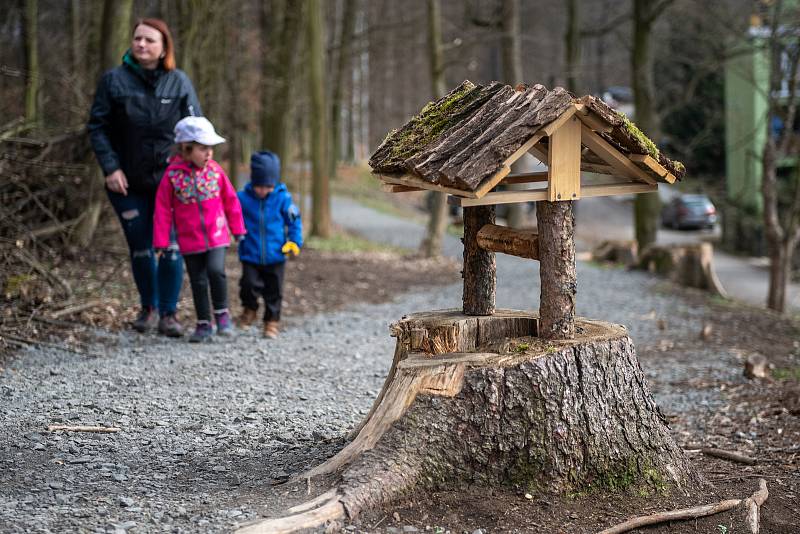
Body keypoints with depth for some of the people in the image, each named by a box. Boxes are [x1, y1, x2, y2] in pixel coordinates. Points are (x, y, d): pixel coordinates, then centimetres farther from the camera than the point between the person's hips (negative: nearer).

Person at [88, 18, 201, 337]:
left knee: (172, 247, -5)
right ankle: (148, 308, 26)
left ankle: (168, 313, 7)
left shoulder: (179, 82, 0)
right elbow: (97, 127, 0)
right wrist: (110, 168, -10)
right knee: (140, 248, 7)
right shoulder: (113, 80, -2)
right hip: (129, 182, 0)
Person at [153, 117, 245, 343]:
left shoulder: (214, 169, -2)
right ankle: (203, 324, 18)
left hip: (216, 236, 0)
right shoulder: (172, 175, -9)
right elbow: (163, 210, -4)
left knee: (216, 271, -17)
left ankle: (222, 312, 4)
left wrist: (238, 229, 13)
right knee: (198, 281, 6)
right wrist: (161, 242, -4)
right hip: (190, 240, 0)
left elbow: (230, 200, 9)